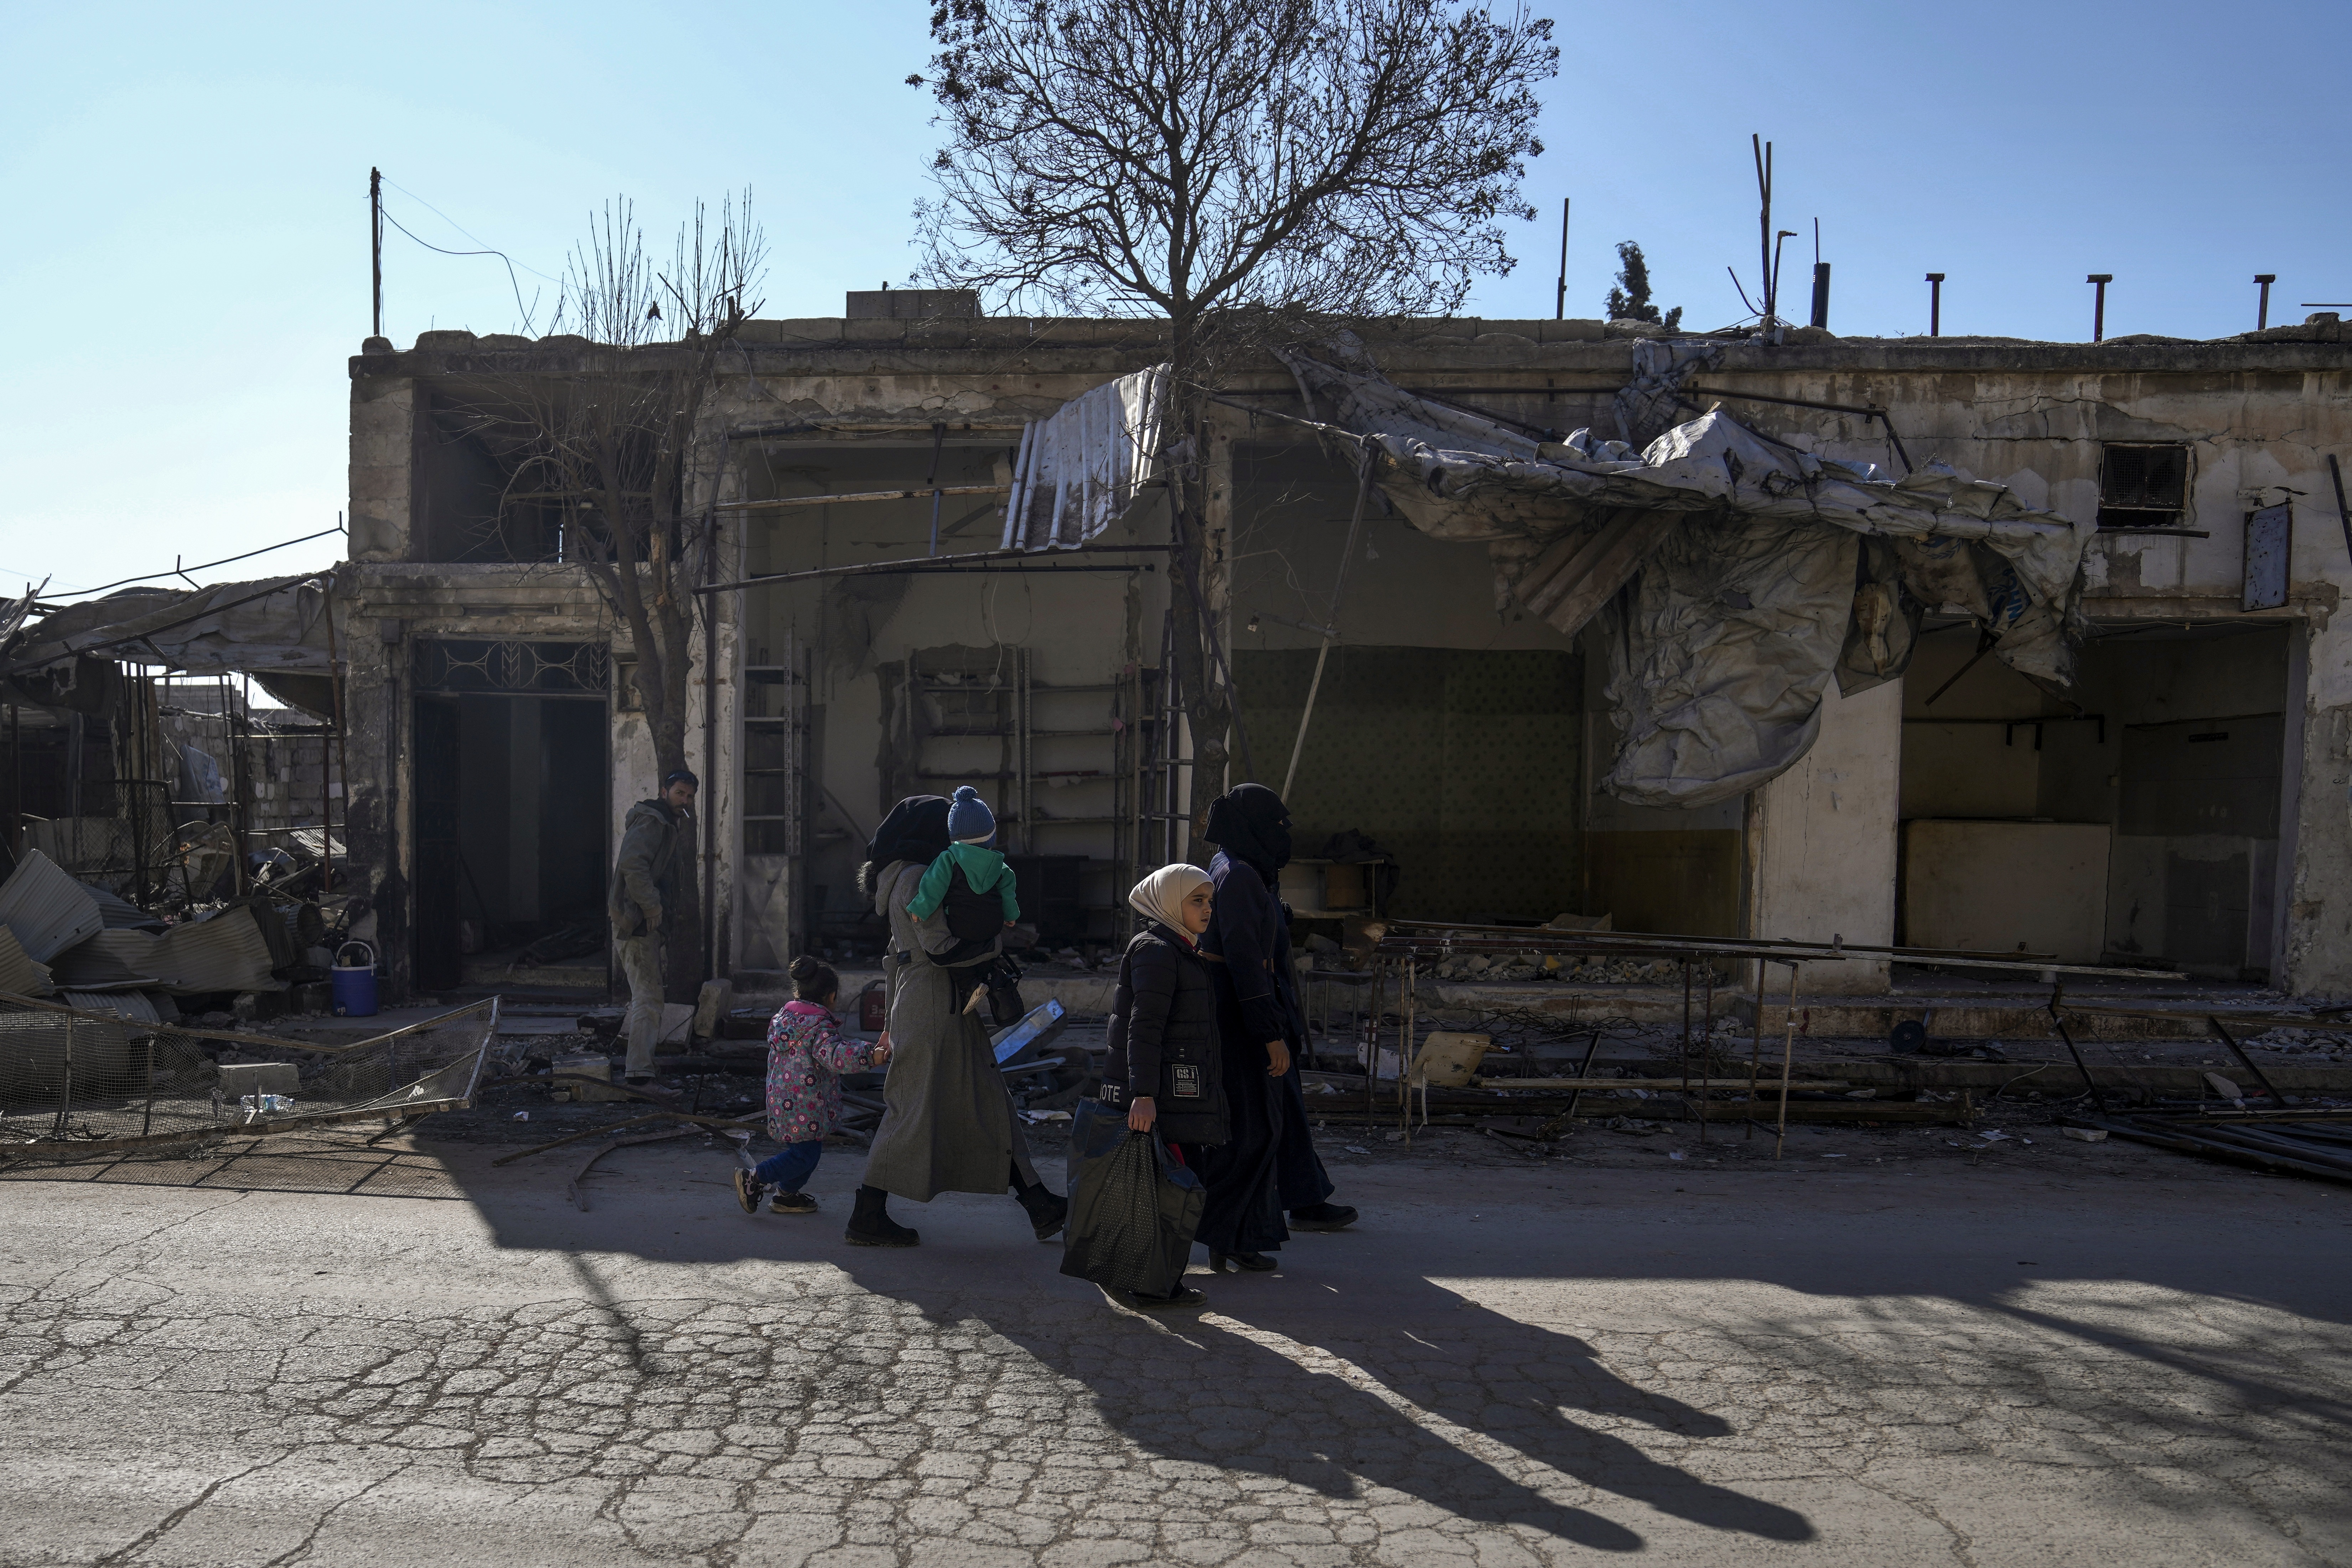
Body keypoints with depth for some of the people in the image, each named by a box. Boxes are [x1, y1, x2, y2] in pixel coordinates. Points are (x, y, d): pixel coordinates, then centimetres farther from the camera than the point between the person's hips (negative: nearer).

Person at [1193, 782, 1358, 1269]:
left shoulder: (1241, 872, 12)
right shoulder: (1238, 876, -20)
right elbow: (1245, 961, -24)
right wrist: (1273, 1035, -23)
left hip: (1244, 1013, 11)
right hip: (1242, 1016, -11)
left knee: (1283, 1107, 22)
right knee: (1250, 1125, -4)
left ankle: (1304, 1201, 38)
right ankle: (1227, 1238, 5)